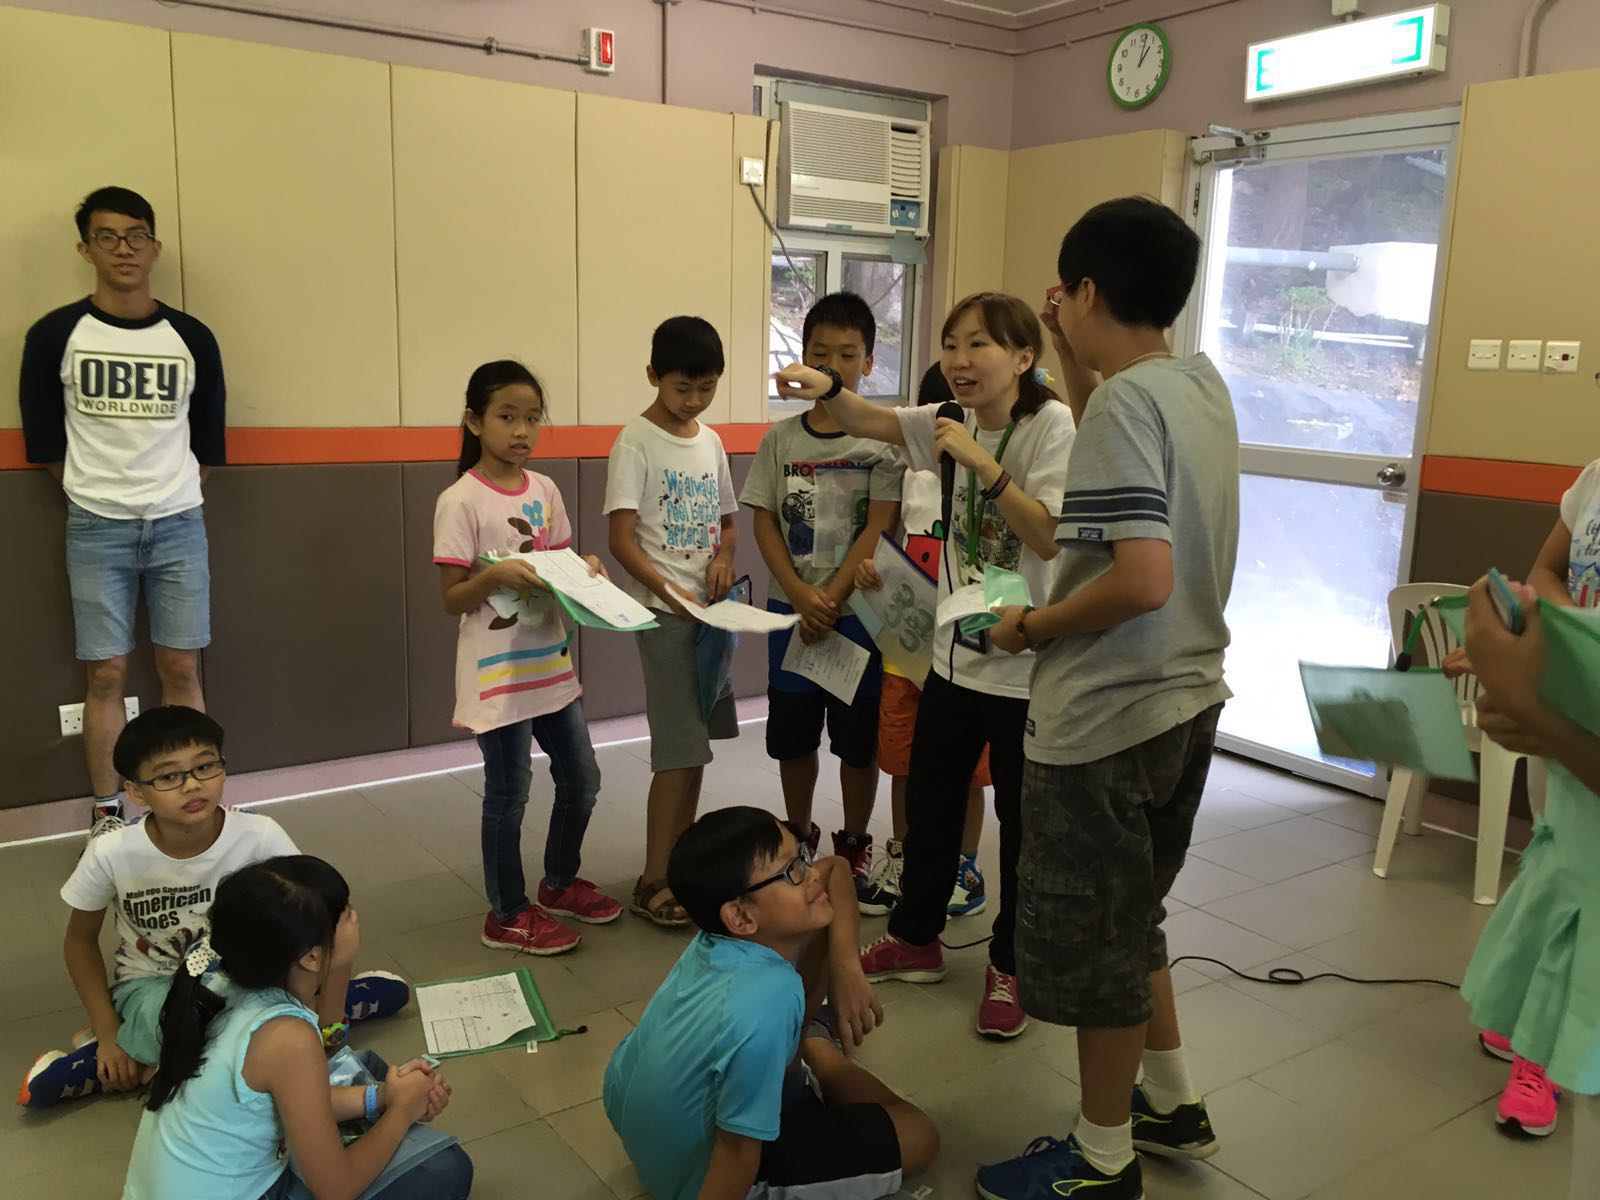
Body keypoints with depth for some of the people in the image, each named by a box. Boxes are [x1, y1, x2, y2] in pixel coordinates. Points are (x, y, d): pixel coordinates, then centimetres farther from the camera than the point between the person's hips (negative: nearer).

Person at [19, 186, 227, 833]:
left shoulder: (192, 338, 2)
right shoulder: (55, 335, -2)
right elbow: (44, 441, 4)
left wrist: (173, 491, 8)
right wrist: (96, 490, 8)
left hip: (179, 526, 1)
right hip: (96, 530, -1)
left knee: (181, 668, 3)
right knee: (106, 674, 2)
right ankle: (108, 812, 14)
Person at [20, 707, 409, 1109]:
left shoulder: (260, 836, -24)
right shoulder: (112, 853, -20)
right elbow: (80, 940, -2)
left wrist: (328, 1025, -22)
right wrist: (108, 1033, -8)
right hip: (153, 988, -2)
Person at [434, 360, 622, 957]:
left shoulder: (545, 489, 4)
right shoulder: (460, 501, -14)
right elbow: (451, 599, -13)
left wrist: (585, 568, -8)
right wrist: (494, 576, -30)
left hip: (550, 658, 7)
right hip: (497, 670, -7)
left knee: (581, 780, 16)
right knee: (508, 793, 5)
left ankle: (560, 883, 38)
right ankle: (507, 915, 23)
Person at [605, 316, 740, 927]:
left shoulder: (710, 441, 12)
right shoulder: (636, 442, -8)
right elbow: (622, 539, -14)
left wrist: (724, 554, -2)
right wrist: (669, 591, -26)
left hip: (710, 608, 7)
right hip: (664, 611, -7)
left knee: (697, 743, 11)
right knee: (680, 751, -7)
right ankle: (652, 883, 4)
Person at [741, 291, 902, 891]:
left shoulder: (884, 437, -5)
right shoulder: (780, 439, 3)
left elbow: (879, 528, -10)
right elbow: (764, 521, 1)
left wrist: (831, 600, -14)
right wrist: (801, 597, -12)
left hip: (857, 609, -3)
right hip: (790, 608, 3)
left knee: (857, 737, 7)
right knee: (791, 732, 13)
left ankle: (854, 844, 25)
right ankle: (798, 835, 32)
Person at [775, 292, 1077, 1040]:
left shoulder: (1052, 425, -15)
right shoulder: (955, 421, 4)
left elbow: (1049, 537, -23)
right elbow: (874, 423, 0)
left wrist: (982, 462, -28)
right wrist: (827, 389, -20)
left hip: (1025, 667, -6)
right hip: (955, 653, 7)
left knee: (1021, 821, 8)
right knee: (928, 801, 18)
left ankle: (1009, 967, 27)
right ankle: (915, 939, 37)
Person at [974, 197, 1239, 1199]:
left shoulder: (1124, 403, -20)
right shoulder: (1204, 385, 6)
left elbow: (1142, 579, -29)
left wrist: (1033, 629, -13)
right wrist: (1086, 369, 15)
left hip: (1107, 717, -9)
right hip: (1184, 699, 9)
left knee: (1090, 937, 8)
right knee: (1127, 918, 25)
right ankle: (1173, 1104, 39)